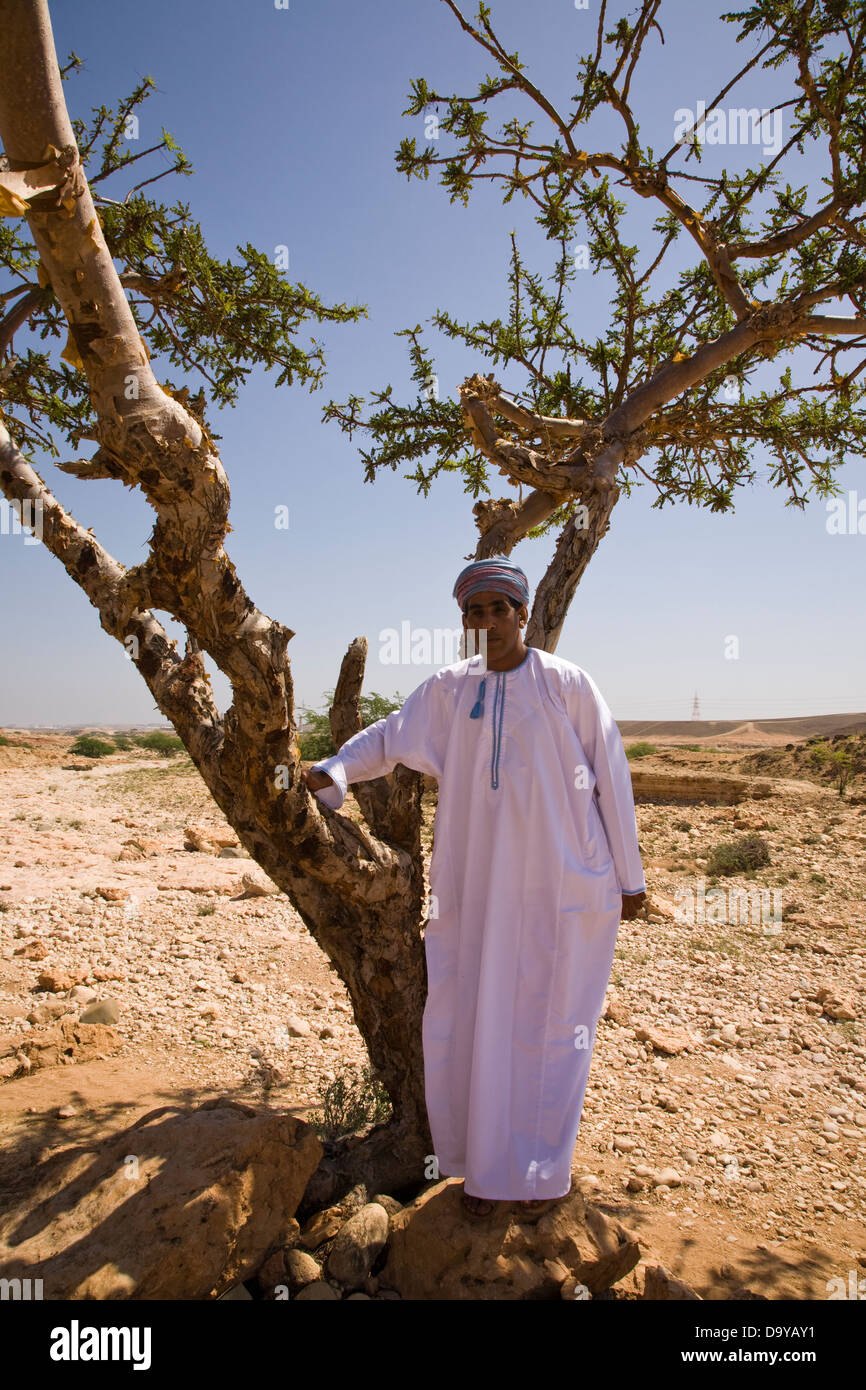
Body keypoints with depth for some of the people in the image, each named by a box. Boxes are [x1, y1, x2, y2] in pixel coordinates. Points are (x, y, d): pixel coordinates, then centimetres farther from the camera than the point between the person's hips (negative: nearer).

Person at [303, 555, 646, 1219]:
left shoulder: (566, 684, -6)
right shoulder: (450, 689, 4)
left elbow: (610, 776, -2)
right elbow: (392, 735, 3)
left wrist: (629, 875, 0)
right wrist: (336, 768, -19)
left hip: (563, 883, -3)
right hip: (479, 885, 3)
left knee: (553, 1021, 8)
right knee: (472, 1020, 8)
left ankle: (546, 1164, 30)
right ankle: (488, 1162, 31)